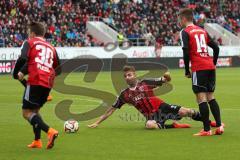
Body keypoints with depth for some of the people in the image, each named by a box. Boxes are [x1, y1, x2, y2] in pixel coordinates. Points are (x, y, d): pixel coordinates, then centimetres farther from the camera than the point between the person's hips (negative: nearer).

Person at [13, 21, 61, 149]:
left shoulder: (30, 43, 5)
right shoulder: (51, 48, 22)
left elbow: (23, 59, -13)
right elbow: (58, 69, 25)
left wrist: (16, 74, 2)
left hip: (35, 82, -6)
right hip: (48, 83, 6)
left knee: (27, 113, -2)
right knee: (35, 110, 23)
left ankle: (50, 131, -22)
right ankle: (37, 141, 15)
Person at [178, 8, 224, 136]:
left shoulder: (185, 32, -1)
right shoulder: (202, 31, 19)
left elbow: (186, 52, -12)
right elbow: (216, 47, 17)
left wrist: (187, 71, -4)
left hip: (199, 68, -7)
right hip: (210, 67, 7)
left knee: (201, 98, -5)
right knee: (211, 97, 13)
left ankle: (206, 129, -7)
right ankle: (219, 125, 6)